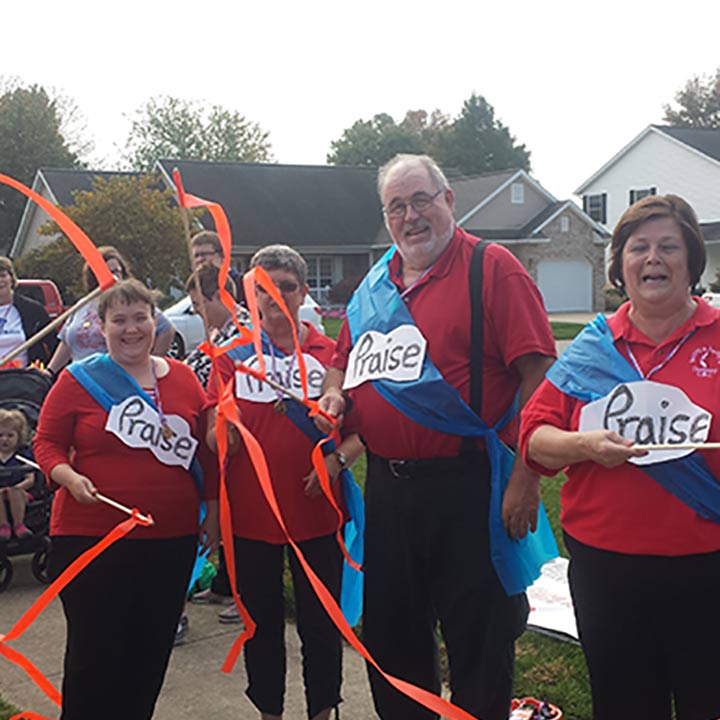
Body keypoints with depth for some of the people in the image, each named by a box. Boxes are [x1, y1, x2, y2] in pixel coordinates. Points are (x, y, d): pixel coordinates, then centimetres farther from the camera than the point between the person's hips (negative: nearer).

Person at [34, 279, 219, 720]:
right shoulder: (78, 380, -2)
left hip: (171, 539, 3)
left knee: (152, 650, 13)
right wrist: (68, 477, -17)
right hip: (91, 536, -3)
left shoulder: (183, 378, 6)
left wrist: (212, 510, 12)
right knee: (95, 650, 0)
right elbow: (47, 442, 2)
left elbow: (206, 449, 12)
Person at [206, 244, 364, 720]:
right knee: (262, 623, 14)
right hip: (251, 515, 1)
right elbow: (215, 440, -2)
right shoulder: (234, 356, 3)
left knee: (321, 623, 9)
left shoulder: (331, 353, 1)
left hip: (316, 514, -1)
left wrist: (338, 458, -15)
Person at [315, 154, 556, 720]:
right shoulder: (374, 286, 12)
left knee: (478, 637, 6)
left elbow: (537, 373, -14)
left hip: (468, 485, -6)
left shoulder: (493, 269, -8)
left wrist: (525, 476, -19)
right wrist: (333, 395, 3)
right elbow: (344, 359, 26)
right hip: (386, 486, 7)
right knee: (390, 632, 19)